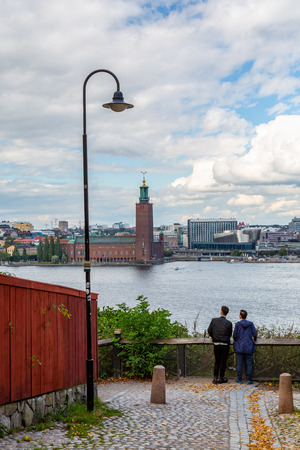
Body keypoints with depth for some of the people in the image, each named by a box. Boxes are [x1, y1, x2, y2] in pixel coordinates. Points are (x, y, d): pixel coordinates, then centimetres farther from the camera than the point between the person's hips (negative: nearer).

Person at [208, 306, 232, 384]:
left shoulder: (214, 320, -4)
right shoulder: (229, 323, -7)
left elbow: (209, 331, -1)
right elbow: (230, 334, 1)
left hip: (216, 344, 2)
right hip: (225, 344, -2)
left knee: (217, 361, 13)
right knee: (223, 361, 8)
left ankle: (215, 378, 9)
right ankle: (221, 378, 12)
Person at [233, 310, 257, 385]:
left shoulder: (238, 324, -6)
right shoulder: (251, 324, -1)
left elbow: (234, 335, -4)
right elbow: (255, 334, 0)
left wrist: (235, 340, 17)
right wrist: (254, 339, 22)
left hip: (239, 347, -1)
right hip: (248, 347, 1)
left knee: (239, 363, 4)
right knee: (249, 364, 4)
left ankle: (239, 379, 8)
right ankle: (249, 380, 3)